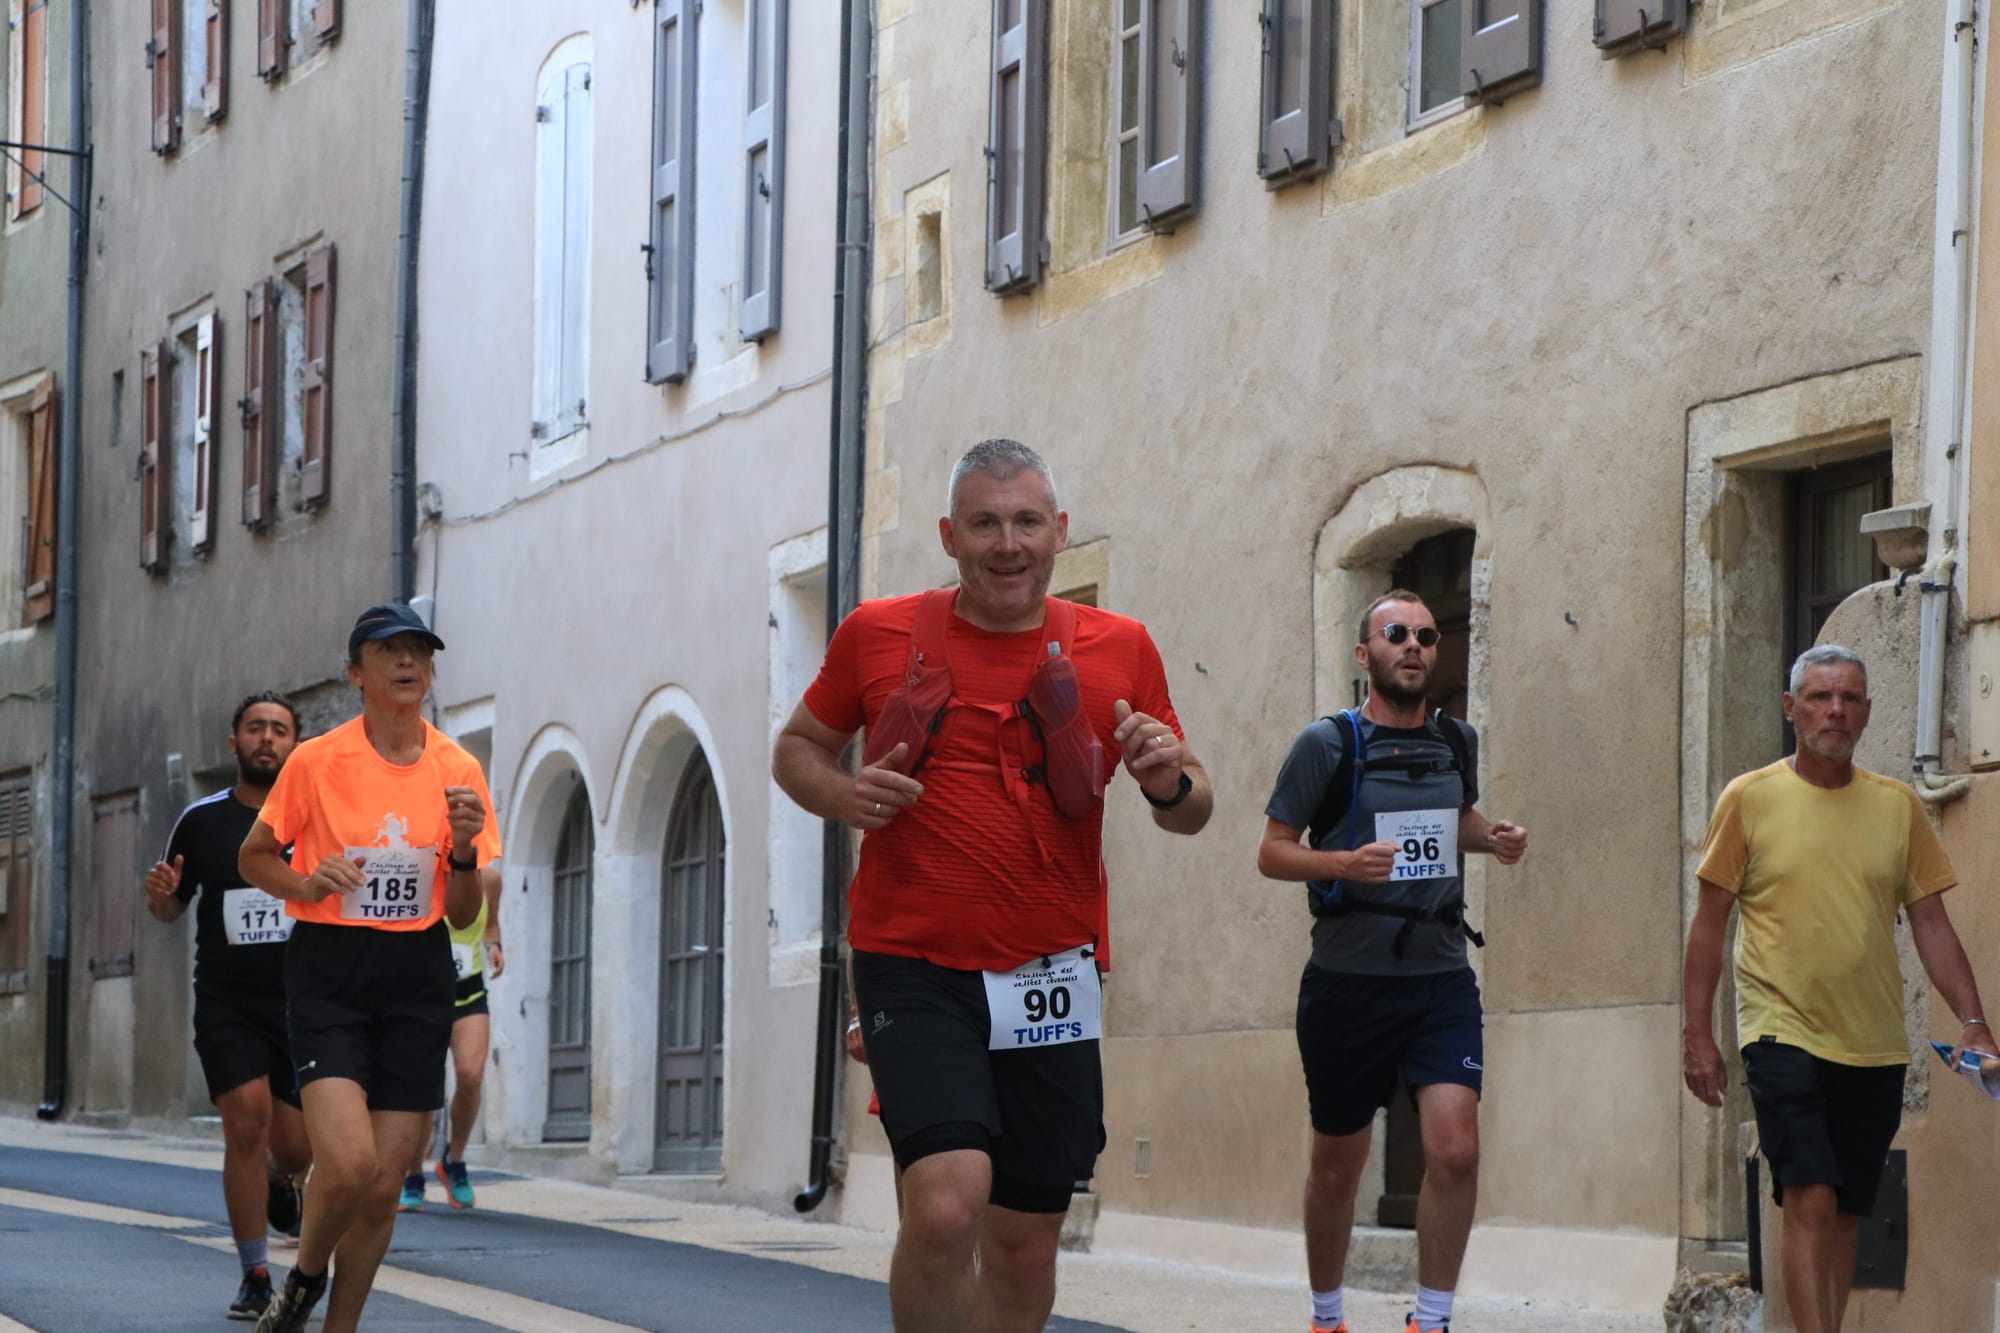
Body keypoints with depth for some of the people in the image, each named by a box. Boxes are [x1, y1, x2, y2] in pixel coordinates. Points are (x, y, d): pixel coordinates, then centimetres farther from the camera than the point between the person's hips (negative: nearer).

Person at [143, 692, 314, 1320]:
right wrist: (160, 895, -9)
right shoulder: (202, 821, 3)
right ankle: (255, 1276, -5)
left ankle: (280, 1186, 42)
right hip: (226, 1002, 0)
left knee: (292, 1148, 3)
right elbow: (171, 909, 14)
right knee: (247, 1120, -16)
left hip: (302, 1001, 0)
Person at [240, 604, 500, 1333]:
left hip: (417, 981, 3)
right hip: (328, 976, -3)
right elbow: (253, 856, 8)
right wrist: (306, 883, -12)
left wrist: (464, 851, -12)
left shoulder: (457, 771, 4)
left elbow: (464, 914, 8)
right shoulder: (316, 761, -4)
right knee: (347, 1164, -19)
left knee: (383, 1186, 0)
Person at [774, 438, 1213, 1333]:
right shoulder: (878, 636, 2)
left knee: (1024, 1243, 7)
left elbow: (1192, 811, 12)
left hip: (1049, 978, 2)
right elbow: (798, 747, 16)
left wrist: (1170, 783, -13)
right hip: (913, 966, -2)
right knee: (947, 1204, -22)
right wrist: (842, 794, -7)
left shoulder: (1119, 649, 4)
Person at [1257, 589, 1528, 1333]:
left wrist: (1493, 839, 5)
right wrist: (1346, 863, -23)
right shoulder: (1328, 744, -6)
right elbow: (1272, 853, -5)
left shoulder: (1456, 742, 7)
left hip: (1441, 978, 2)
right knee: (1337, 1168, 10)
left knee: (1455, 1150, -16)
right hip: (1347, 983, -2)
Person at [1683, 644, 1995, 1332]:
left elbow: (1931, 923, 10)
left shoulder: (1898, 806, 9)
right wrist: (1697, 1034, -2)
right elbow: (1709, 924, 3)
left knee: (1845, 1215, 9)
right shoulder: (1749, 798, 1)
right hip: (1784, 1034, -3)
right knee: (1810, 1200, -16)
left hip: (1875, 1045, 4)